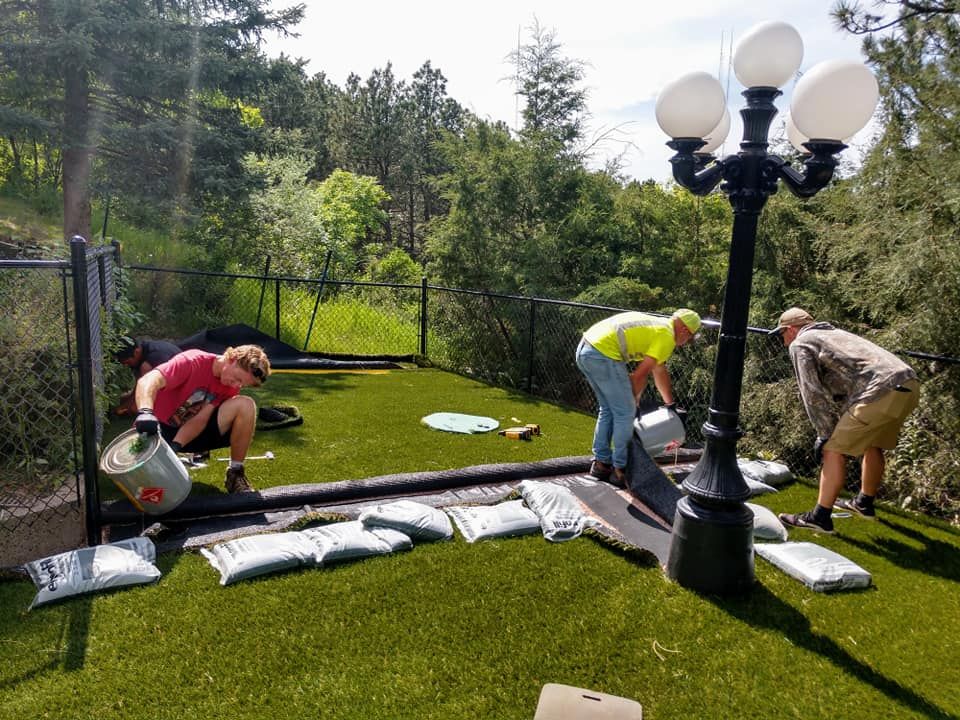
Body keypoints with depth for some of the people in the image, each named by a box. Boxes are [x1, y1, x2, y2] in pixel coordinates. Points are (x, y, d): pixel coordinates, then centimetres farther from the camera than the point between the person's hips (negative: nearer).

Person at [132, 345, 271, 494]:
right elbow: (148, 381, -35)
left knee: (246, 404, -21)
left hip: (194, 434, 3)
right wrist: (145, 412, -55)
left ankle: (235, 473, -11)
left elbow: (201, 419, -17)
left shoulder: (231, 386, -8)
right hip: (159, 428, -3)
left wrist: (175, 446, -34)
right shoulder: (193, 362, -22)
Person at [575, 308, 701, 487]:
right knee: (625, 413, 3)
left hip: (584, 349, 10)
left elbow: (660, 372, 38)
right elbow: (640, 375, -4)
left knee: (608, 410, 22)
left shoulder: (655, 325, 27)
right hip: (604, 354, -10)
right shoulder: (667, 337, -1)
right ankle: (619, 470, 12)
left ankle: (600, 463, 28)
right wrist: (633, 401, 13)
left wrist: (671, 404, 47)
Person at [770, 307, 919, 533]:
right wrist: (838, 430, 23)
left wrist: (825, 434, 4)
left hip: (881, 392, -9)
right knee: (873, 445, 26)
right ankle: (865, 504, 43)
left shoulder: (800, 344, 6)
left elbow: (813, 394, -2)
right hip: (910, 385, 9)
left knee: (834, 450, -1)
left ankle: (820, 517, 3)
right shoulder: (834, 333, 31)